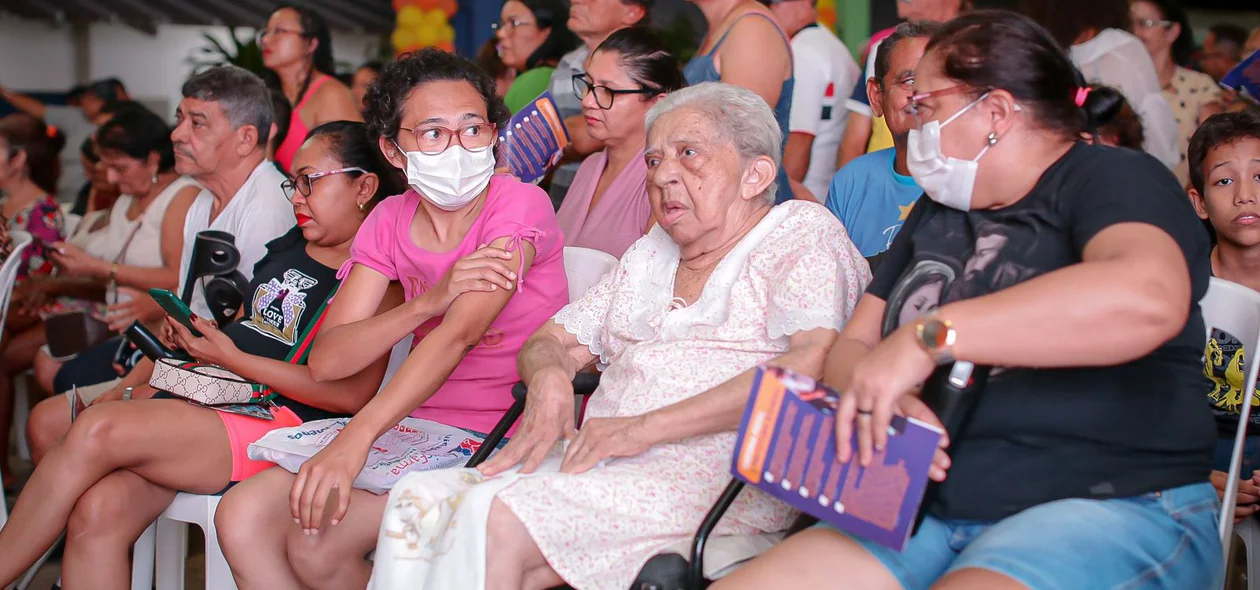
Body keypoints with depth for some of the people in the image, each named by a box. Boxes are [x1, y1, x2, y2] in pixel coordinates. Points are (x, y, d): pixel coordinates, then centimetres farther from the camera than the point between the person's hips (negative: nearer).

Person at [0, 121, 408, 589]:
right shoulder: (288, 246, 22)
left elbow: (351, 393, -15)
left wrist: (232, 358, -12)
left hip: (276, 422, -7)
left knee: (97, 431, -25)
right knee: (98, 512, -21)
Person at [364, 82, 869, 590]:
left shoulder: (801, 233, 3)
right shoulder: (652, 252, 26)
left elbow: (816, 362, -15)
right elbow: (550, 341, 26)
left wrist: (647, 426, -18)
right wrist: (548, 378, -2)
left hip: (718, 468, -7)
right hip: (600, 458, 7)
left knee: (498, 520, -29)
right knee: (416, 499, -18)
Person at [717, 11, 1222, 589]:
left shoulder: (1110, 179, -3)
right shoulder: (936, 213, 22)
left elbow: (1148, 298, -26)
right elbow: (851, 346, 17)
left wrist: (927, 337, -29)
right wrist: (874, 397, -10)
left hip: (1112, 509, -6)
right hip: (931, 512, 7)